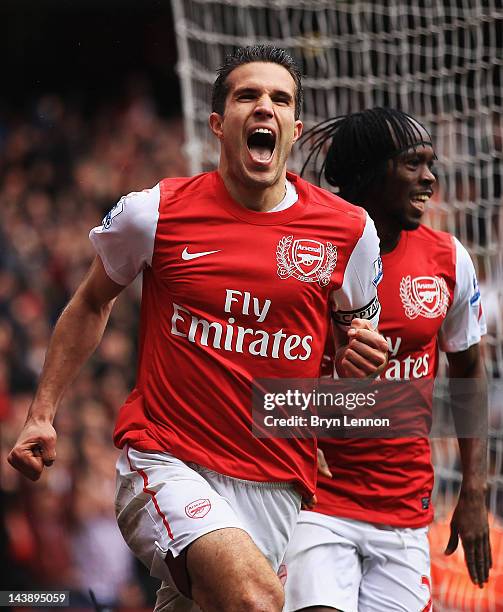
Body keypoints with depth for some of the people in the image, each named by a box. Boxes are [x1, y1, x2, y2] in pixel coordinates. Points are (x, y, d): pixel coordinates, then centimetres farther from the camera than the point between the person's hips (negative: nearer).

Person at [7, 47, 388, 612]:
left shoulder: (349, 231, 3)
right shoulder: (154, 212, -2)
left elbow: (356, 333, 19)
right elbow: (92, 303, 16)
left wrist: (361, 360, -4)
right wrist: (42, 413, 12)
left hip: (275, 486, 3)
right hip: (165, 463, -3)